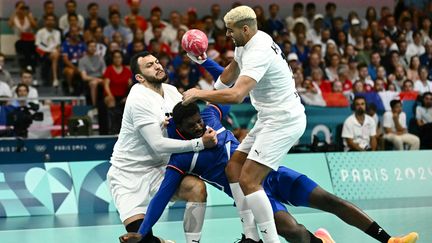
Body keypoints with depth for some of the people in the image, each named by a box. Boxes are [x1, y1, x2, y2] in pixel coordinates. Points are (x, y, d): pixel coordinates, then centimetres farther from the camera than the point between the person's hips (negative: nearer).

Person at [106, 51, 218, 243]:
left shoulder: (171, 91, 3)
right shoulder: (140, 99, -20)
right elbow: (158, 145, -25)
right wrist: (200, 143, -26)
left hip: (158, 169, 6)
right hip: (128, 175, -6)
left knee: (197, 188, -21)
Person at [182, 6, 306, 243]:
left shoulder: (258, 52, -24)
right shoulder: (247, 42, 7)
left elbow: (237, 95, -34)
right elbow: (231, 72, 28)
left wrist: (200, 93, -21)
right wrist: (209, 95, 26)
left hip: (284, 121, -11)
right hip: (270, 119, 11)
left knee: (248, 180, -16)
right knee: (233, 168, 10)